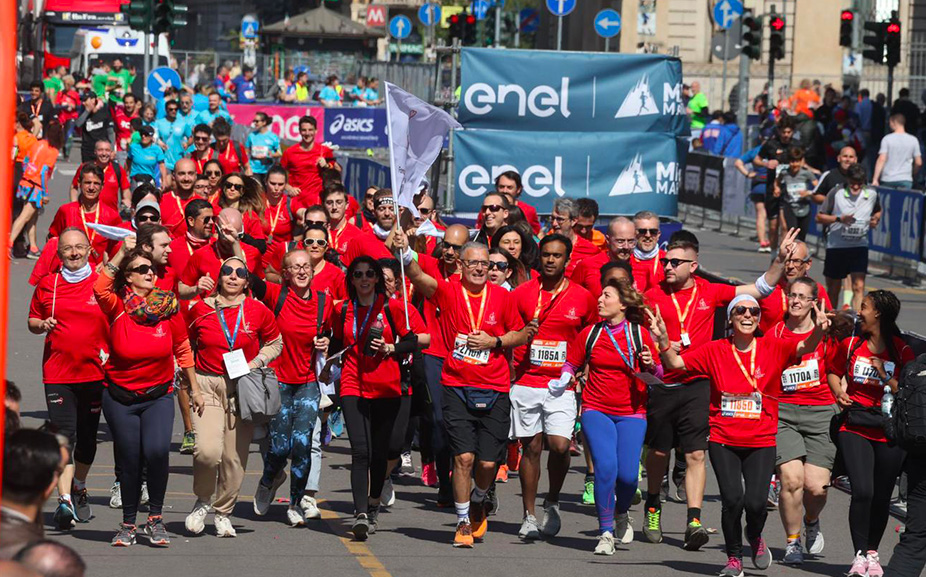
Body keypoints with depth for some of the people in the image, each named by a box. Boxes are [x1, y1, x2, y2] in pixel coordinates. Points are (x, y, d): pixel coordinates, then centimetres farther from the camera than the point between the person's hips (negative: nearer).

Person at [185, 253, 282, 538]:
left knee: (235, 456, 3)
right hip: (206, 385, -1)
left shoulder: (258, 310, 1)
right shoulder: (201, 309, 1)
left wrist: (256, 362, -2)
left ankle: (223, 512, 22)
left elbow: (274, 343, 15)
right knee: (207, 451, -19)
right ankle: (203, 500, 9)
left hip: (243, 388, 1)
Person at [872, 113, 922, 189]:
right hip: (906, 180, 1)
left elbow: (882, 159, -10)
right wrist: (913, 175, 25)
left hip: (887, 180, -1)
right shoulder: (913, 140, 3)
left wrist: (875, 179, -8)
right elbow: (918, 163, 5)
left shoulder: (887, 139, -4)